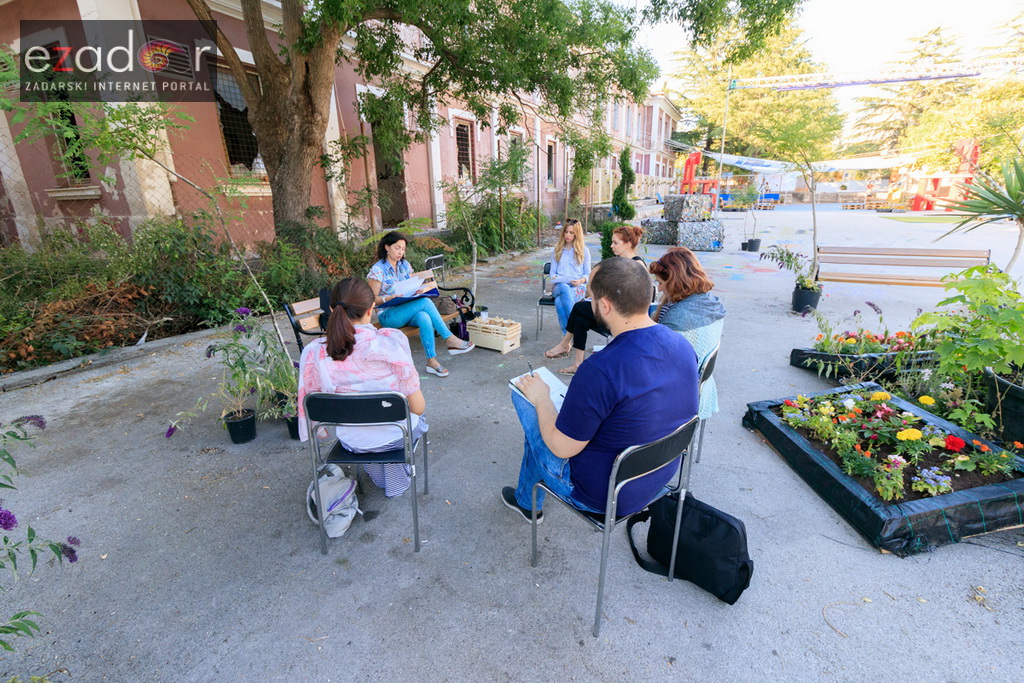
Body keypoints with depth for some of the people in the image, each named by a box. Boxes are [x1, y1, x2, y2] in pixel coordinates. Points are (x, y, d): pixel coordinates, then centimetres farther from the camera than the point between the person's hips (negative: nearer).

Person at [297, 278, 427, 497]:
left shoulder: (313, 352, -16)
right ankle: (397, 478, 44)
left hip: (351, 442, 3)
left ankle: (379, 477, 51)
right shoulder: (391, 341, -26)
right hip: (395, 437, -3)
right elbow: (417, 406, -20)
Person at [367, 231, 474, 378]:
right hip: (388, 315, -5)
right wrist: (392, 297, -24)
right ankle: (450, 340, -29)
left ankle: (432, 361, -37)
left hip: (407, 310, 5)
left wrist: (421, 289, -7)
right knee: (425, 302, -31)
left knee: (425, 318, -34)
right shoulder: (377, 270, -5)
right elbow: (373, 300, -6)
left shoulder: (405, 265, 13)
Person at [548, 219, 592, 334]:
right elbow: (553, 271, 17)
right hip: (559, 286, 1)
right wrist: (554, 278, -7)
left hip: (578, 287, -1)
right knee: (564, 288, -41)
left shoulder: (584, 250, 13)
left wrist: (581, 280, -14)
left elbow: (588, 274, 9)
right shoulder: (557, 250, 19)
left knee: (559, 301, -38)